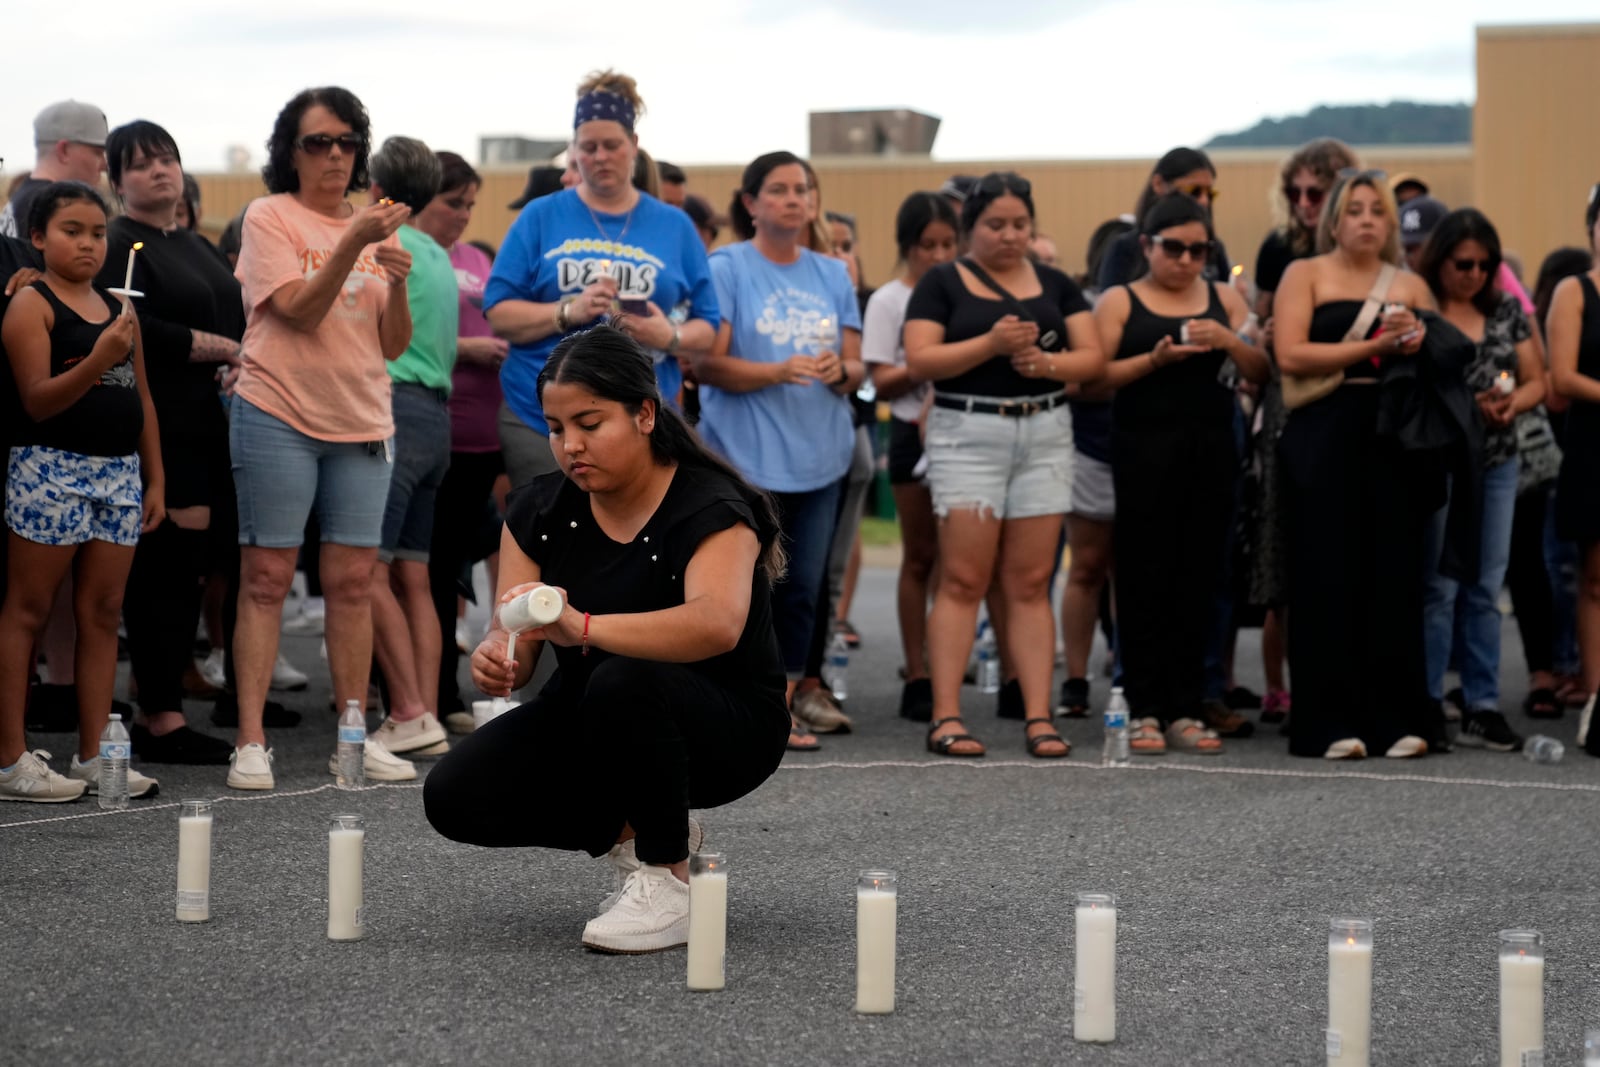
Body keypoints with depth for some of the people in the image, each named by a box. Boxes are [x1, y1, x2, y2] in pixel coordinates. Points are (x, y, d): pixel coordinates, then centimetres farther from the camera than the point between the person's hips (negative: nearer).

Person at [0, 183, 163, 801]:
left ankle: (93, 756, 12)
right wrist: (97, 362, -28)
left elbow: (142, 398, 19)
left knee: (102, 614, 7)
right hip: (51, 466, -7)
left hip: (119, 471, 7)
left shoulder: (120, 309, 15)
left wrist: (155, 477, 15)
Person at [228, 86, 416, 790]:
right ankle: (251, 741, -3)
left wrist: (397, 282, -8)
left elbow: (393, 345, 10)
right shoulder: (270, 218, -1)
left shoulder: (374, 226, 13)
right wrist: (353, 246, -23)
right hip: (279, 416, -4)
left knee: (353, 580, 4)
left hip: (361, 420, 4)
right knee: (266, 577, -4)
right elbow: (301, 311, -14)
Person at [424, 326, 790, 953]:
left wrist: (583, 627, -53)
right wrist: (497, 663, -35)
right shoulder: (539, 512, -2)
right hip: (589, 723, 6)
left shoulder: (710, 510, -21)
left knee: (626, 681, -38)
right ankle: (629, 833, 7)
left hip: (722, 729, -6)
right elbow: (516, 642, -10)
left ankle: (668, 884, -19)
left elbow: (717, 625, -42)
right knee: (455, 798, -15)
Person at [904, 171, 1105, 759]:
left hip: (1045, 436, 3)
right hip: (967, 435, -3)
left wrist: (1047, 363, -13)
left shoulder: (1055, 285, 14)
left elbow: (1093, 357, 7)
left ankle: (1038, 716, 1)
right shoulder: (942, 283, 4)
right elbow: (920, 359, -7)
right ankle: (946, 717, -7)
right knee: (963, 579, -8)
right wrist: (992, 343, -18)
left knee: (1030, 584, 2)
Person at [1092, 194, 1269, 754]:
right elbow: (1097, 376, -6)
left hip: (1211, 450, 3)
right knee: (1144, 577, -3)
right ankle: (1145, 709, 1)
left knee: (1199, 578, 4)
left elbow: (1261, 372, 7)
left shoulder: (1224, 298, 13)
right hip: (1144, 450, -3)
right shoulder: (1120, 302, 4)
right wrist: (1154, 359, -19)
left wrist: (1229, 341, -12)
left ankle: (1185, 710, 9)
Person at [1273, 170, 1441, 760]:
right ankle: (1332, 723, -2)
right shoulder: (1305, 274, 6)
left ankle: (1398, 718, 3)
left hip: (1393, 441, 3)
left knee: (1394, 574, -1)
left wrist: (1418, 341, -7)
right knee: (1328, 577, -4)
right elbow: (1291, 355, -8)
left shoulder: (1410, 286, 16)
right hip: (1323, 440, -3)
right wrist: (1373, 348, -11)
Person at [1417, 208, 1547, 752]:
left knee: (1485, 589, 7)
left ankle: (1483, 708, 11)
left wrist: (1512, 403, -9)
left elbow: (1536, 381, 12)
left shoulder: (1506, 310, 10)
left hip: (1498, 462, 5)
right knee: (1438, 587, -4)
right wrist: (1466, 407, -20)